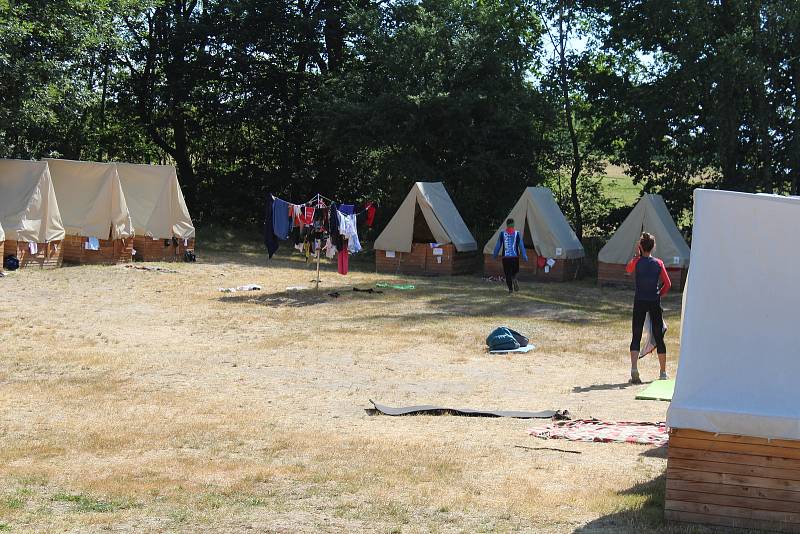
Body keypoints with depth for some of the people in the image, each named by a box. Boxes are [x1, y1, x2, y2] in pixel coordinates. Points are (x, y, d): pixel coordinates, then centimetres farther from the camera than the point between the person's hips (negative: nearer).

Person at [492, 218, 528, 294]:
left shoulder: (502, 233, 0)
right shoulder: (517, 234, -1)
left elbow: (498, 245, 4)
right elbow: (521, 246, -2)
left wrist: (494, 255, 15)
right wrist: (524, 256, 3)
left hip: (505, 256, 0)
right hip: (515, 256, 0)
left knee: (507, 273, 7)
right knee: (515, 271, 16)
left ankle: (510, 289, 0)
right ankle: (514, 279, -16)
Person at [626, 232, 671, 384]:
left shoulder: (637, 261, -3)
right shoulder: (659, 263, 0)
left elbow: (628, 269, 20)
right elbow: (667, 284, -2)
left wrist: (637, 254, 15)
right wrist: (659, 295, 12)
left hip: (639, 302, -1)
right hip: (655, 302, 1)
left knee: (636, 337, 0)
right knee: (658, 337, 9)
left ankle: (634, 368, -19)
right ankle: (663, 373, 14)